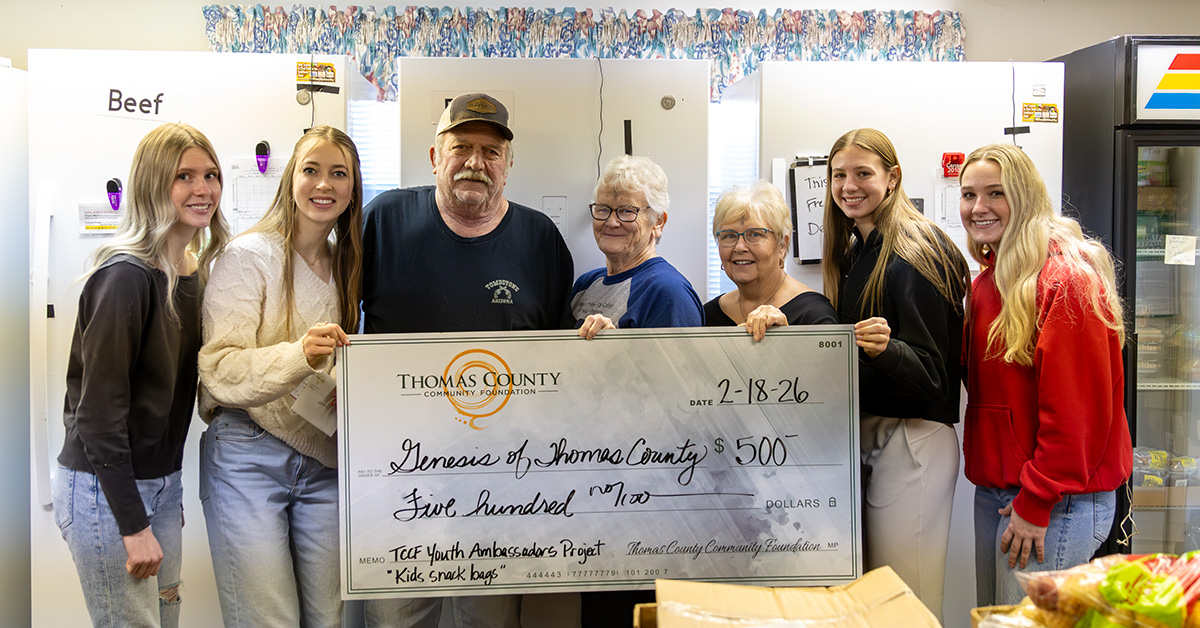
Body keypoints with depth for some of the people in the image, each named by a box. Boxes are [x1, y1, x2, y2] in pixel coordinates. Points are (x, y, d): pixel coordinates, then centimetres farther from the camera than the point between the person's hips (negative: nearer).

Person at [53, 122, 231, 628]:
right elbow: (99, 408, -20)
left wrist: (170, 491, 15)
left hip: (162, 482, 8)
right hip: (103, 488, -8)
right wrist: (133, 526, -20)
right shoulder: (126, 276, -19)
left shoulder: (192, 274, 6)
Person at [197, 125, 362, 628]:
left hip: (323, 459, 5)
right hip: (248, 455, -5)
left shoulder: (343, 265, 14)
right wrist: (299, 355, -30)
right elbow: (218, 371, -14)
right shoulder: (250, 255, -5)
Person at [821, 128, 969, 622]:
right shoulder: (853, 253, 13)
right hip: (866, 434, 9)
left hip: (913, 438, -9)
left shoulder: (911, 256, -13)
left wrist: (886, 349, -36)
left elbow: (930, 372, -18)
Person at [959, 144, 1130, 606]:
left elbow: (1075, 408, -20)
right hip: (995, 489, 9)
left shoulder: (1065, 279, -17)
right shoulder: (988, 280, 12)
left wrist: (1036, 503, -18)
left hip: (1058, 501, -9)